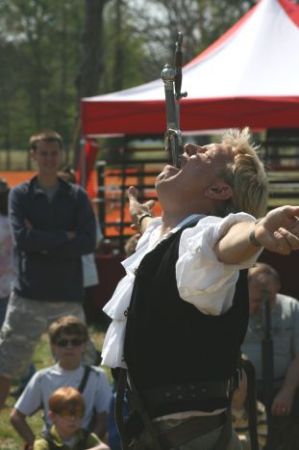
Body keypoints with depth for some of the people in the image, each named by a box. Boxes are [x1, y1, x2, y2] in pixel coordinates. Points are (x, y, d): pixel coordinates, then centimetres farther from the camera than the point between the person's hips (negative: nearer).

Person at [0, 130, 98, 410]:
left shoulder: (77, 197, 7)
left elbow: (88, 242, -6)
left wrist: (43, 244, -10)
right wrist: (65, 238, -9)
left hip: (68, 295, 1)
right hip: (28, 295, -1)